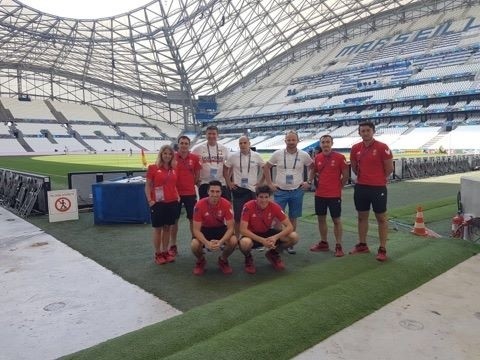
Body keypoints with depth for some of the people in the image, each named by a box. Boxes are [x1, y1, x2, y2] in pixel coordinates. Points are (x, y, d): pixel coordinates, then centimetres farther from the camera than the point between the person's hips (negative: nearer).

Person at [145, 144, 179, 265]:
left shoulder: (174, 169, 7)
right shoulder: (153, 168, -4)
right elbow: (147, 186, -3)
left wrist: (177, 196, 3)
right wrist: (150, 200, -11)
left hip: (172, 202, 4)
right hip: (158, 203, -4)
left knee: (168, 228, 11)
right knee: (158, 229, 5)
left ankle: (165, 252, 23)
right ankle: (158, 254, 16)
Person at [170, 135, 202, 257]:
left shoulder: (194, 158, 0)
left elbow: (197, 174, 8)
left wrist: (190, 184, 4)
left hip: (190, 193, 1)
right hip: (176, 192, 0)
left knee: (193, 218, 7)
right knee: (174, 219, 7)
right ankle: (173, 245, 18)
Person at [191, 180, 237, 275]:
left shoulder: (226, 204, -23)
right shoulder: (200, 205, -25)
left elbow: (230, 228, -20)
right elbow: (196, 229, -22)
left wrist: (221, 242, -37)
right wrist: (206, 243, -39)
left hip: (220, 228, 1)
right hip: (205, 229, -1)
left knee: (233, 241, -28)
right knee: (195, 245, -31)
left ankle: (223, 260, 5)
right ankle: (201, 261, 6)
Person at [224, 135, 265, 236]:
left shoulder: (256, 156, -1)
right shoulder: (233, 156, -1)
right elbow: (225, 169, 9)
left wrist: (260, 182, 3)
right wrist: (229, 183, 3)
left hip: (253, 189, 0)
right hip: (238, 189, 0)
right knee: (237, 215, 4)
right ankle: (236, 237, 18)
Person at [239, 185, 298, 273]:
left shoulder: (275, 207, -17)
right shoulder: (248, 206, -25)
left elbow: (289, 226, -16)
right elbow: (243, 230, -27)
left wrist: (276, 237, -33)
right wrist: (262, 240, -35)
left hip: (267, 233, 3)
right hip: (253, 235, -3)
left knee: (294, 237, -18)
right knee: (245, 243, -40)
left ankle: (273, 254, 11)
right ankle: (248, 258, -1)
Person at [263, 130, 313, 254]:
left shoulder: (304, 155, -2)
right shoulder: (277, 154, -3)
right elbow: (266, 167, 7)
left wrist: (309, 182, 3)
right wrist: (270, 183, 2)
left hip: (297, 191, 1)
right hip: (280, 191, -1)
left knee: (293, 218, 9)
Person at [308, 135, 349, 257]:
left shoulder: (339, 157, -8)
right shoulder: (317, 158, 4)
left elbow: (345, 176, -2)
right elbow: (313, 171, 17)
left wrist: (338, 187, 1)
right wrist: (310, 181, 1)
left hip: (334, 195, -4)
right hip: (319, 194, 5)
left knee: (336, 220, 4)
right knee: (321, 219, 12)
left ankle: (338, 246, 14)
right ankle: (323, 243, 27)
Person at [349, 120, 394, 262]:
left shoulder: (382, 147, -11)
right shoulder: (355, 148, 3)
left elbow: (390, 168, -5)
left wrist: (378, 178, 5)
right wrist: (363, 177, 12)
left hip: (378, 188, -5)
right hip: (360, 187, 5)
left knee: (381, 218, 4)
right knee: (362, 216, 13)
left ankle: (383, 249, 11)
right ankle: (362, 245, 27)